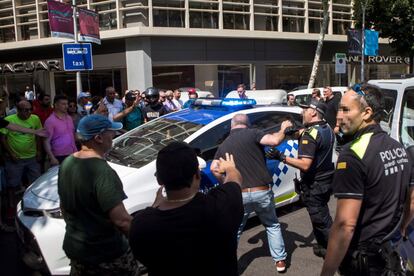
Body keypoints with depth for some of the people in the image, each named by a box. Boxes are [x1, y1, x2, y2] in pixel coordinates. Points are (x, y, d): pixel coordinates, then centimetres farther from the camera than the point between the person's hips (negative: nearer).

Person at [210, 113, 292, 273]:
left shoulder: (224, 145, 9)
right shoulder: (252, 134, -3)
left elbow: (214, 168, 0)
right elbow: (275, 141, -17)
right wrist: (283, 129, 2)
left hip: (239, 194, 2)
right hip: (262, 191, -1)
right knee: (272, 225, 22)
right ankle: (280, 260, 25)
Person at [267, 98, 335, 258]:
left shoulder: (310, 134, -23)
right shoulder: (328, 129, 5)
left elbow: (305, 165, -29)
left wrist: (281, 157, -29)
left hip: (314, 184, -9)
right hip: (326, 179, 9)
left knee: (320, 220, 4)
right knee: (323, 216, 23)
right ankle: (325, 246, 35)